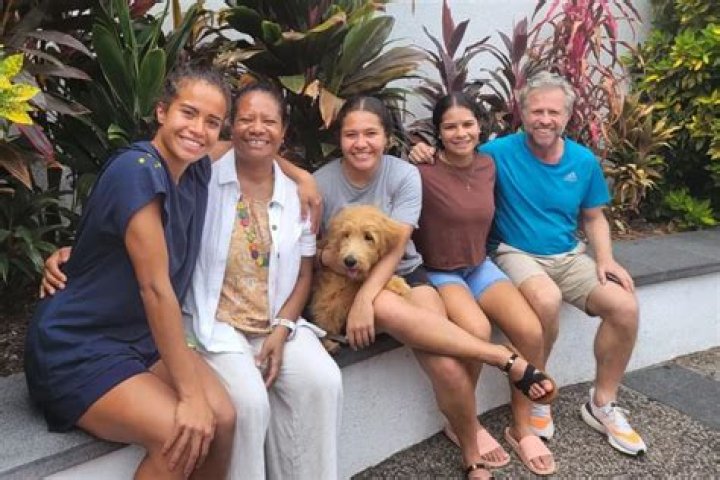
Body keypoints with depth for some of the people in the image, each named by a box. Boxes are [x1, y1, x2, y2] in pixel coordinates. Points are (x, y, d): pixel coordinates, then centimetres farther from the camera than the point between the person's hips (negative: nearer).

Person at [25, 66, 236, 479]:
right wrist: (190, 394, -23)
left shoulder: (199, 171, 0)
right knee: (180, 437, -26)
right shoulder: (137, 171, -23)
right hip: (76, 350, -7)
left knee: (222, 417, -15)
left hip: (145, 337, 7)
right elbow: (155, 286, -25)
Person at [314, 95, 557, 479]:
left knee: (447, 366, -26)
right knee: (387, 308, -39)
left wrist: (365, 298, -28)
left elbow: (396, 246, -15)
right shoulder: (321, 183, -6)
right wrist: (326, 255, -19)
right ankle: (507, 360, -27)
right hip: (345, 286, 0)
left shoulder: (404, 175, -7)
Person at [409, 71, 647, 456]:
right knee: (547, 299, -37)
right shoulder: (500, 153, -10)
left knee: (625, 307, -16)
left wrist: (605, 259, -4)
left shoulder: (584, 161, 2)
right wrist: (427, 157, -24)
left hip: (570, 256, 5)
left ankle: (602, 404, 6)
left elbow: (594, 218, 12)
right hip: (517, 254, -4)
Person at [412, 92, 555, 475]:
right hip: (436, 272, -6)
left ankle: (522, 427, 4)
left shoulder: (488, 165, 3)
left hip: (480, 267, 6)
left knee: (531, 331, -18)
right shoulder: (422, 172, -18)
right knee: (477, 331, -34)